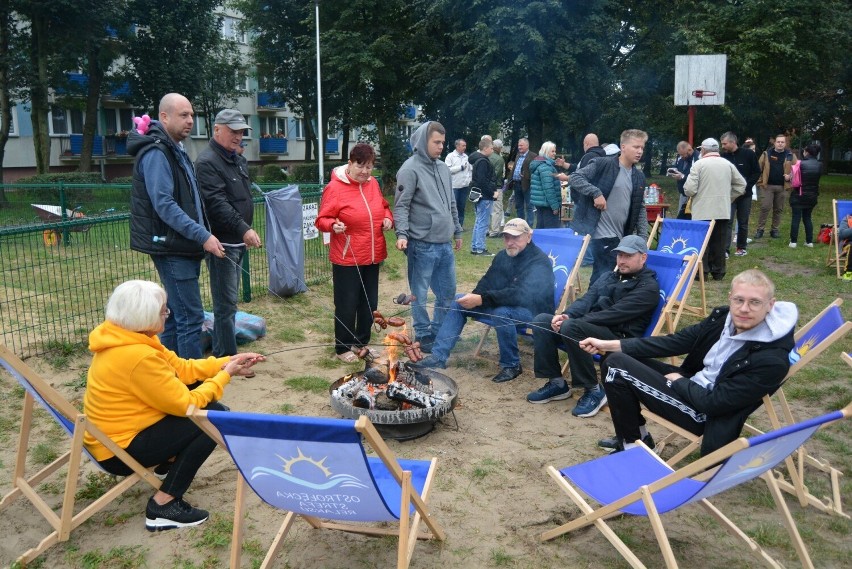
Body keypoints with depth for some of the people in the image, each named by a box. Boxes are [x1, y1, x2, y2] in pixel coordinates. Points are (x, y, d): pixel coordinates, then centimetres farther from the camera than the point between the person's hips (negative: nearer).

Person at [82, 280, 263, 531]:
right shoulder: (138, 356, -29)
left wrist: (226, 363, 0)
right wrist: (224, 376, -9)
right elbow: (186, 404, -22)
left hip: (112, 433, 10)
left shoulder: (122, 338, 1)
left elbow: (181, 368, 7)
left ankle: (170, 458, 20)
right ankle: (163, 506, -10)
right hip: (119, 451, -9)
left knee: (196, 386, 9)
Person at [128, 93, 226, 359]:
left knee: (176, 315, 15)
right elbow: (164, 205, -23)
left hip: (183, 248, 10)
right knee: (191, 317, -8)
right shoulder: (156, 153, -14)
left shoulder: (176, 150, 17)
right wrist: (203, 236, -25)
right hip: (171, 249, -10)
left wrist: (201, 236, 19)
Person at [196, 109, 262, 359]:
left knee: (228, 300, 15)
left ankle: (221, 353, 25)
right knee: (226, 303, -6)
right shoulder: (207, 161, -14)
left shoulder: (238, 160, 16)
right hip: (222, 242, -9)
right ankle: (227, 357, 1)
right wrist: (243, 229, -30)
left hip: (238, 241, 10)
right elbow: (217, 203, -25)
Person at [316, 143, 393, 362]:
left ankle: (363, 342, 33)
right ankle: (342, 348, 19)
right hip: (347, 258, -6)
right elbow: (321, 220, -12)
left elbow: (384, 206, 21)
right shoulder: (334, 187, -14)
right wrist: (333, 225, -32)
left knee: (369, 302, 16)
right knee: (347, 304, 3)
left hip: (373, 256, 7)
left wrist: (388, 218, 0)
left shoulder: (373, 183, 5)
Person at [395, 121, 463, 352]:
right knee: (420, 294, 5)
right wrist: (402, 234, -25)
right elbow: (401, 206, -13)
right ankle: (424, 336, 18)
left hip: (444, 244, 8)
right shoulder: (410, 169, -10)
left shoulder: (443, 168, 14)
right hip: (422, 245, -7)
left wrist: (457, 231, 23)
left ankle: (439, 331, 31)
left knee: (447, 291, 15)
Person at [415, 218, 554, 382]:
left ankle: (511, 365, -17)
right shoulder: (503, 256, 6)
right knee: (459, 302, -1)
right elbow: (488, 282, 9)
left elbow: (519, 294, -33)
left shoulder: (539, 262, -21)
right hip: (504, 303, 8)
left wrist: (481, 300, -36)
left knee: (501, 312, -39)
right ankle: (438, 356, -6)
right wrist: (473, 296, -15)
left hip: (533, 311, -8)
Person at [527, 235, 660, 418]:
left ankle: (594, 390, -18)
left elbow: (615, 313, -17)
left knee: (571, 327, -34)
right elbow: (586, 300, 9)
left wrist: (571, 321, -21)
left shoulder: (648, 287, -4)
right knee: (541, 321, -8)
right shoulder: (608, 276, 21)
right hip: (591, 328, 8)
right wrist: (567, 315, -14)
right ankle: (556, 383, 0)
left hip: (619, 338, -8)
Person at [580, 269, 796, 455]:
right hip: (692, 383, 8)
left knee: (617, 366, -14)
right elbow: (673, 342, -1)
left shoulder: (772, 359, -25)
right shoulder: (722, 317, -5)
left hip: (705, 412, -8)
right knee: (614, 359, 6)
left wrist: (677, 381, -8)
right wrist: (609, 345, -5)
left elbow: (714, 402, -25)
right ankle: (631, 437, 19)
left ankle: (634, 445, 6)